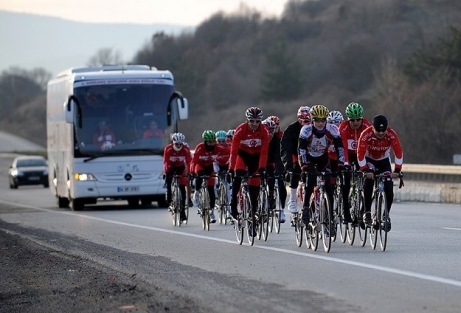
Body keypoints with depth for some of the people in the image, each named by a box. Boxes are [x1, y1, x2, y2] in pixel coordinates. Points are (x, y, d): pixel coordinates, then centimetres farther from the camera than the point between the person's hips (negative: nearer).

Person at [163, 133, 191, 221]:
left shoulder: (186, 149, -24)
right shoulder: (168, 149, -26)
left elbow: (188, 162, -23)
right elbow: (166, 162, -27)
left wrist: (189, 173, -33)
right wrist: (166, 172, -39)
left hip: (181, 167, 0)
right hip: (171, 167, 0)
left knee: (182, 189, -6)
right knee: (168, 178, -33)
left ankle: (182, 211, -2)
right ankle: (169, 199, -21)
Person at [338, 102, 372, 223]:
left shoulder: (367, 126, -24)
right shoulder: (343, 127, -28)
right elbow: (342, 147, -35)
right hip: (347, 154, -1)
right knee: (345, 182, -12)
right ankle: (346, 212, -6)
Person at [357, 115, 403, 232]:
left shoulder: (391, 134, -27)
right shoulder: (366, 134, -31)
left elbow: (398, 152, -28)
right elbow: (360, 153, -32)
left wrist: (397, 170, -37)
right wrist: (366, 170, -41)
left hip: (384, 160, 2)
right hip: (369, 160, -2)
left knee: (389, 188, -12)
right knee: (368, 180, -27)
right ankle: (367, 212, -19)